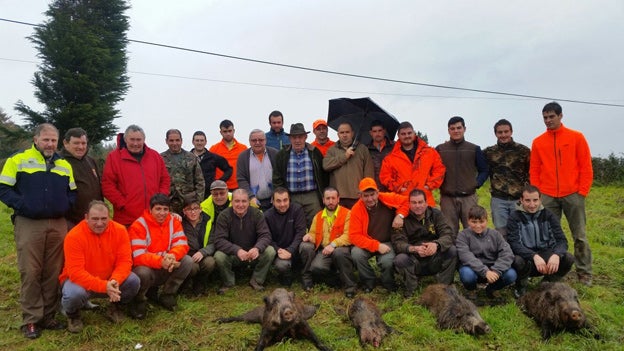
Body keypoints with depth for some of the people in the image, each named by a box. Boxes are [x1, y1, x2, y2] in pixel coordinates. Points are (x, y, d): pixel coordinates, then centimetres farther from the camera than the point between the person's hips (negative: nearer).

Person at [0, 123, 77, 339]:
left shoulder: (64, 165, 15)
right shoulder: (18, 160, 3)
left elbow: (72, 192, 19)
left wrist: (66, 205, 0)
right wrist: (22, 205, -14)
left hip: (58, 225, 4)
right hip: (28, 224, -4)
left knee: (53, 273, 7)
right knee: (30, 272, -2)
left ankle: (48, 316, 18)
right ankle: (31, 320, 8)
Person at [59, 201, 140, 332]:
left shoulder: (119, 230, -14)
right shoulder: (74, 236, -24)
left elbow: (125, 261, -14)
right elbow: (76, 272, -27)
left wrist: (115, 280, -34)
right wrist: (104, 286, -36)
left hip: (109, 280, 3)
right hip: (80, 280, -3)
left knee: (134, 281, -21)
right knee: (75, 293, -35)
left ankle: (114, 307, 11)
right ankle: (72, 314, 4)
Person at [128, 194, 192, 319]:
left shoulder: (173, 221, -3)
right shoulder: (139, 226, -16)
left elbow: (182, 244, -10)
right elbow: (138, 257, -24)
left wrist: (172, 255, -34)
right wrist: (161, 262, -41)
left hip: (166, 270, 4)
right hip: (147, 268, -4)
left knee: (187, 261, -20)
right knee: (143, 273, -37)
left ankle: (167, 295, 1)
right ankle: (139, 301, -2)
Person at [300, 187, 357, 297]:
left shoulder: (347, 214, -2)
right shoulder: (318, 216, 16)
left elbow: (348, 235, -14)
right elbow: (313, 234, 20)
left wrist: (333, 244, -27)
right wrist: (310, 236, -5)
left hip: (341, 248, -3)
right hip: (323, 250, 3)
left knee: (338, 252, -38)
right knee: (316, 266, -28)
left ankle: (350, 284, -17)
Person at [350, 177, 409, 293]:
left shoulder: (387, 199, -14)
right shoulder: (357, 209, -18)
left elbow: (406, 201, 0)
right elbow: (354, 236, -20)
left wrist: (400, 215, -18)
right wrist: (376, 245, -26)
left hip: (386, 242, 0)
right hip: (366, 244, 0)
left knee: (387, 261, -29)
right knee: (356, 254, -30)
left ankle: (389, 284, 8)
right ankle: (369, 281, 0)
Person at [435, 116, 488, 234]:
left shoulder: (474, 149, 8)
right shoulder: (440, 149, 7)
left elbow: (484, 170, 13)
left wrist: (477, 183, -1)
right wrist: (439, 184, -3)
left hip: (469, 197, 0)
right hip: (447, 198, 0)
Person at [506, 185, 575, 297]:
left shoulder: (548, 215, 2)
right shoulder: (515, 217, -6)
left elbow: (562, 240, -7)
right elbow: (514, 244, -18)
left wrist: (556, 255, -30)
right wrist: (534, 256, -35)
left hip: (546, 255, 3)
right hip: (526, 257, -3)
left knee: (568, 258, -25)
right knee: (518, 261, -37)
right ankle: (521, 288, -1)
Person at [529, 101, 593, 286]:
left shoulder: (576, 137, 3)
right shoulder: (538, 142, 7)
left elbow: (586, 167, 1)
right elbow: (534, 171, 8)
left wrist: (582, 191, -5)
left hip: (573, 195, -1)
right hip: (548, 197, 2)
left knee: (580, 236, 5)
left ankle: (584, 274, 15)